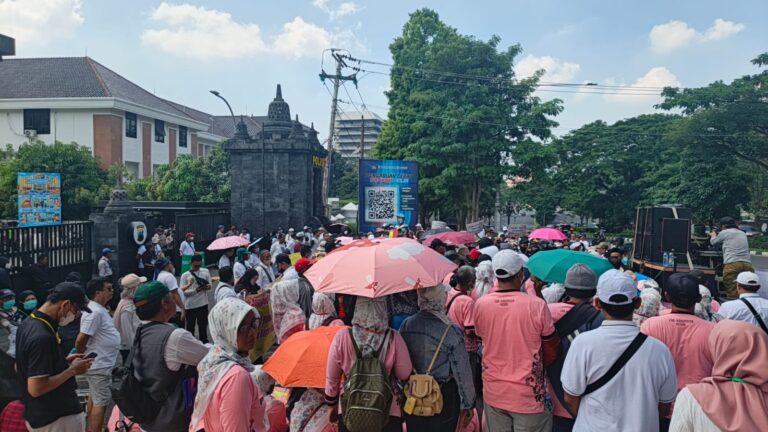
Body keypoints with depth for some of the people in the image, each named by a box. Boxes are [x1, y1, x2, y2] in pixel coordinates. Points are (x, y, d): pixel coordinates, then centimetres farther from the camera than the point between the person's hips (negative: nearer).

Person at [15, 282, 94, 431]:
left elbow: (20, 367, 15)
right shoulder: (43, 337, -27)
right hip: (57, 418, -9)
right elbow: (36, 388, -28)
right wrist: (72, 370, -17)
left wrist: (64, 362, 9)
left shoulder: (27, 324, 3)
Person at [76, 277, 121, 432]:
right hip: (100, 365, -10)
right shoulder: (95, 312, -24)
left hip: (99, 363, 10)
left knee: (94, 399, 19)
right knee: (101, 402, -3)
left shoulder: (99, 309, 8)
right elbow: (80, 341, -25)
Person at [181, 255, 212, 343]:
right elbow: (183, 291, -11)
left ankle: (204, 342, 28)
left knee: (203, 324, 15)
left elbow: (210, 285, 5)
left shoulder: (206, 271, 2)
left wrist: (206, 287, -18)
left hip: (203, 303, 3)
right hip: (190, 305, -3)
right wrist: (195, 290, -23)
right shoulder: (185, 275, -7)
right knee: (190, 326, 8)